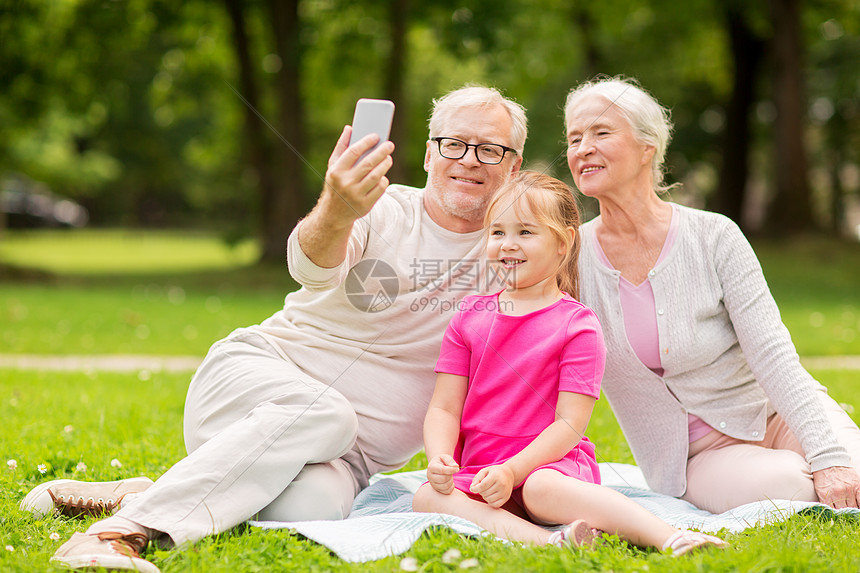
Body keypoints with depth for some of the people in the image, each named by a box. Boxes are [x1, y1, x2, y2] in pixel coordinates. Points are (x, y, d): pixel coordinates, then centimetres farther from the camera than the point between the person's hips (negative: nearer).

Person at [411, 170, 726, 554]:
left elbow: (570, 424, -8)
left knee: (541, 488, -39)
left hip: (550, 462, -4)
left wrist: (512, 471, -22)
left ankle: (668, 537, -44)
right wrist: (439, 459, -13)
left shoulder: (577, 325, -2)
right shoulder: (470, 317, 12)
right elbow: (445, 408, 8)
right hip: (475, 472, 4)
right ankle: (547, 541, -44)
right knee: (427, 496, -28)